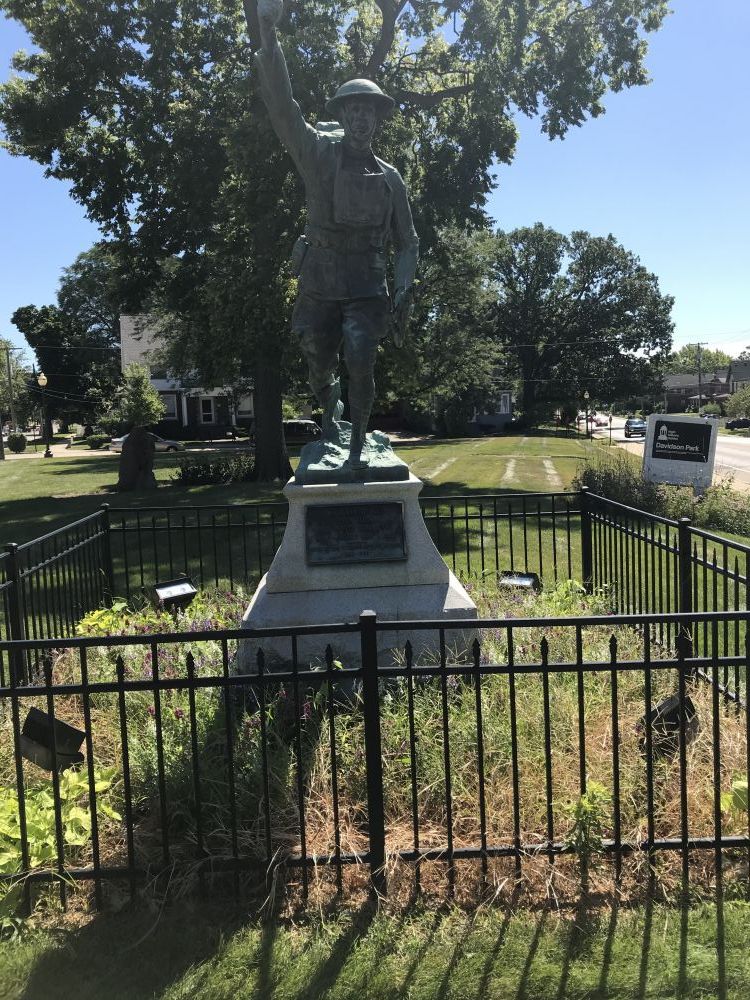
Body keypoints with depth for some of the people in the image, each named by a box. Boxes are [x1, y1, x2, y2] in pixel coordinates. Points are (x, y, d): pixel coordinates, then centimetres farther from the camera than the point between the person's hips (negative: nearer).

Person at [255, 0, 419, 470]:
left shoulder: (390, 178, 9)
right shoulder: (320, 152, 3)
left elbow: (408, 241, 12)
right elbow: (282, 104, -10)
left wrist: (405, 291, -3)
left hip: (367, 286, 0)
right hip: (319, 283, 0)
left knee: (360, 364, -19)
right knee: (321, 369, 9)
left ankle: (359, 439, 3)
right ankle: (330, 409, 44)